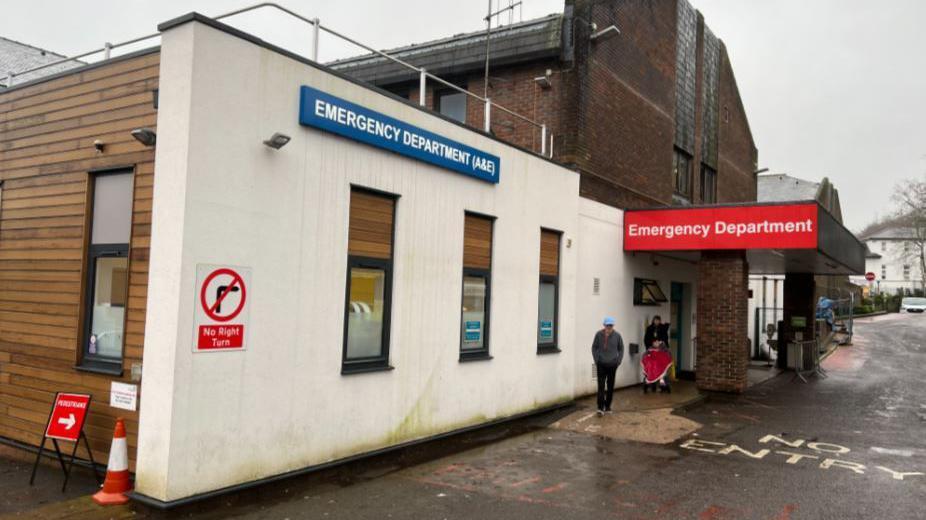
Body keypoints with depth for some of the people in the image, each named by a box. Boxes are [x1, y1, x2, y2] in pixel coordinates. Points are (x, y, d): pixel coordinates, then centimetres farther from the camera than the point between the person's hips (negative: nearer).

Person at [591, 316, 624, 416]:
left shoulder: (617, 336, -5)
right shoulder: (599, 334, -8)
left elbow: (621, 349, 7)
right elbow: (594, 348, 3)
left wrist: (618, 361, 2)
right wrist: (596, 360, -1)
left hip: (612, 365, 2)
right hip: (601, 365, -2)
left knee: (610, 386, 10)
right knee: (601, 386, -6)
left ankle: (607, 407, 22)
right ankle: (600, 408, -5)